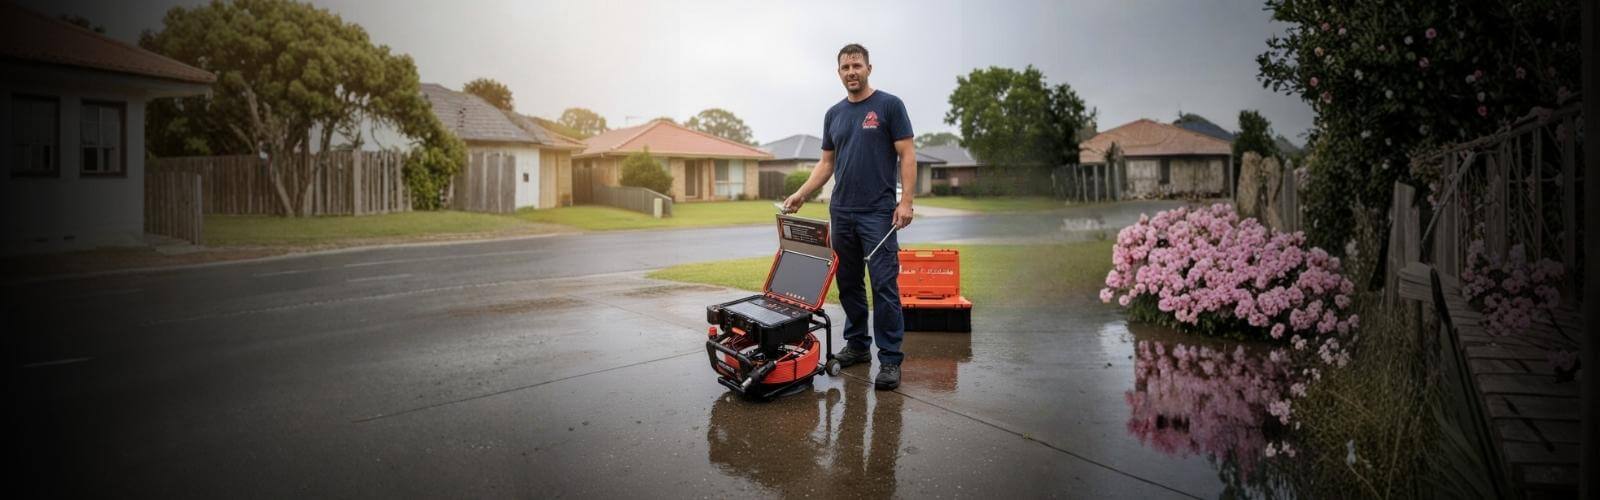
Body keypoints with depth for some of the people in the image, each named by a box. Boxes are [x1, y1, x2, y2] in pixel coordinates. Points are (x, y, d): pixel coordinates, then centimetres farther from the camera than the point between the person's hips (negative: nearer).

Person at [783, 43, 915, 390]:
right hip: (841, 212, 6)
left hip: (878, 213, -6)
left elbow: (907, 154, -8)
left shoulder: (889, 105, -4)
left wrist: (906, 200, -16)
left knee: (884, 285, -7)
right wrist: (801, 194, 6)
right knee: (848, 284, 12)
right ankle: (857, 345, 25)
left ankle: (890, 358, -2)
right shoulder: (834, 114, 14)